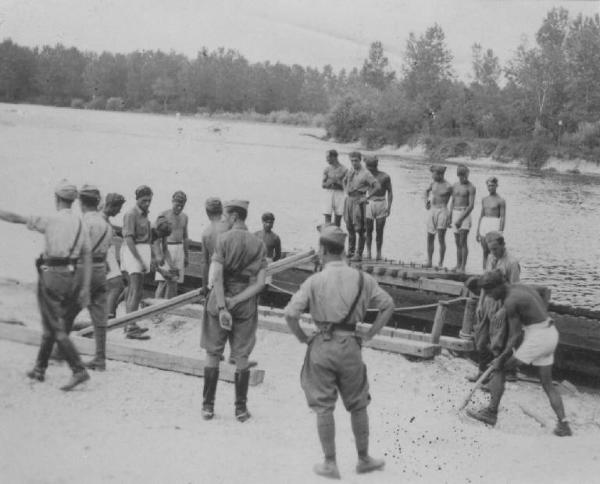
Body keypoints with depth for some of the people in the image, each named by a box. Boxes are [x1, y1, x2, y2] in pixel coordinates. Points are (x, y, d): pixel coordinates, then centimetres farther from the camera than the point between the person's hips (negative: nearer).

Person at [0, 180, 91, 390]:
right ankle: (39, 369, 27)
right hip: (69, 278, 6)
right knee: (50, 325, 18)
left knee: (56, 328, -4)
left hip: (50, 275, -6)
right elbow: (87, 259, 3)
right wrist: (85, 288, 4)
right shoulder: (81, 225, 7)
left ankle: (79, 371, -13)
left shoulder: (50, 220, -8)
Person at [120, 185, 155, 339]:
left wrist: (151, 257, 15)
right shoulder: (131, 215, -15)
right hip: (133, 252, -10)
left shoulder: (144, 214, 13)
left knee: (133, 290, 13)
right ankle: (131, 329, -17)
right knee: (136, 292, -14)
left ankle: (129, 324, 21)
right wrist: (140, 261, -26)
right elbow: (129, 239, -22)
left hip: (141, 252, 10)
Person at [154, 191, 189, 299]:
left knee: (173, 282, 4)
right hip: (166, 249, -5)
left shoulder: (184, 217, 11)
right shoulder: (163, 215, -6)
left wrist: (187, 255, 16)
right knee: (163, 282, -11)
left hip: (179, 250, 5)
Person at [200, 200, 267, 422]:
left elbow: (218, 276, -17)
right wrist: (236, 301, -9)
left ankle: (208, 406, 15)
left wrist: (222, 308, -19)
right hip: (246, 305, 2)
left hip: (219, 302, -2)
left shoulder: (223, 239, -8)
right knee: (241, 357, 9)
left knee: (213, 354, 10)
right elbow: (260, 283, -6)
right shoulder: (259, 244, 1)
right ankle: (241, 408, 13)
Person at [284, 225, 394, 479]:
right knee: (358, 406, 17)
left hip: (322, 346, -2)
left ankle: (330, 463, 17)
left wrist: (303, 338, 0)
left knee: (323, 408, 9)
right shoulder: (362, 278, 0)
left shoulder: (314, 281, -8)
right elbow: (388, 306, 3)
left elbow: (290, 314, -15)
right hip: (350, 346, 2)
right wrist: (369, 334, 6)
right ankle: (363, 459, 29)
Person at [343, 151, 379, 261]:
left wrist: (367, 197, -14)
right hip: (348, 200, 7)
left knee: (359, 229, -5)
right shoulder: (350, 172, 11)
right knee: (349, 227, 12)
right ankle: (350, 251, 22)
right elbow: (344, 181, 32)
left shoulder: (365, 173, -9)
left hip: (358, 201, -7)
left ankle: (359, 254, -1)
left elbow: (377, 186, -15)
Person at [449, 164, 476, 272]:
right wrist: (450, 218, 12)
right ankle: (458, 265, 12)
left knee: (463, 241, -12)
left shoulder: (471, 187, -8)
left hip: (465, 214, -6)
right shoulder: (455, 186, 12)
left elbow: (471, 205, -14)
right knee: (457, 242, 7)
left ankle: (463, 267, -11)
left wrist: (461, 219, -18)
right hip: (455, 214, 6)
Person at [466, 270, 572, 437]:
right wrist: (542, 314, 20)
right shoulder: (520, 287, 11)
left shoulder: (510, 301, -16)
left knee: (499, 368, 2)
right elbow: (546, 290, 30)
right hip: (551, 334, 10)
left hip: (537, 337, -10)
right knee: (547, 384, 17)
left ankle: (491, 413, 6)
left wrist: (501, 359, -6)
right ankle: (563, 424, 11)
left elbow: (515, 335, -14)